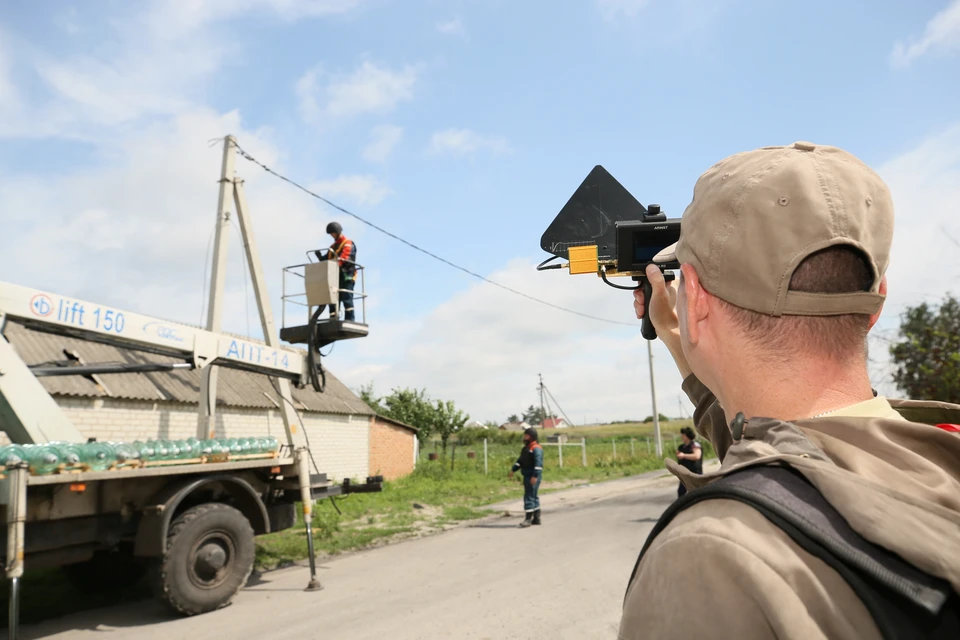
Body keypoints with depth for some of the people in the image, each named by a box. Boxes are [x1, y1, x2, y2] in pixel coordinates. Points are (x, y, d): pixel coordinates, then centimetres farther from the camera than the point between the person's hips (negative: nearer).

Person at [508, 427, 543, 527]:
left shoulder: (536, 448, -14)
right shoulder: (525, 448, 17)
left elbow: (538, 463, -23)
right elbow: (520, 460, 20)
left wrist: (535, 476, -29)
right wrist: (513, 469, 10)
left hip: (533, 477, -10)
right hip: (527, 476, 10)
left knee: (529, 497, -9)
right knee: (533, 497, 14)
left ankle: (528, 519, -6)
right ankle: (536, 518, 22)